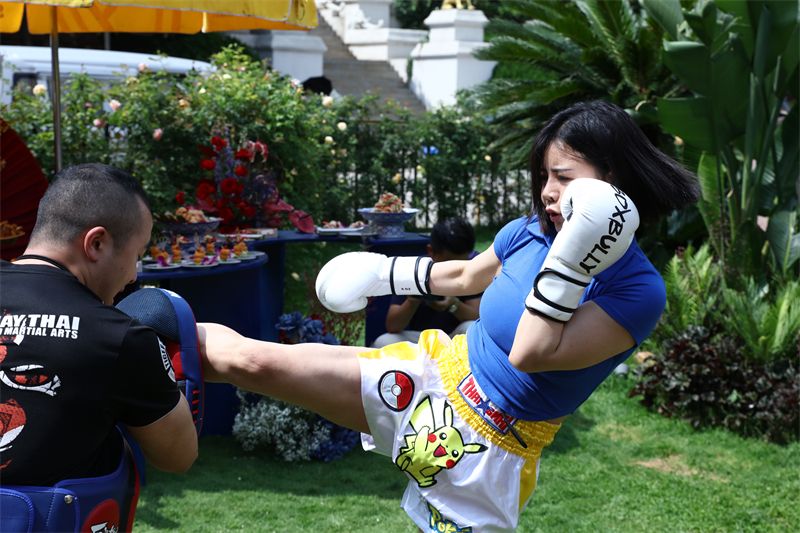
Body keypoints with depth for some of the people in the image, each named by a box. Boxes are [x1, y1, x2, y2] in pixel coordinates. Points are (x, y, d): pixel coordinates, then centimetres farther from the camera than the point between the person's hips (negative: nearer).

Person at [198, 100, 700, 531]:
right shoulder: (530, 231, -2)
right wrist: (384, 271, 31)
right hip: (436, 371, 4)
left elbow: (531, 354, -28)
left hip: (487, 449, -4)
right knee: (253, 360, -7)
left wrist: (571, 262, -33)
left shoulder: (639, 290, -19)